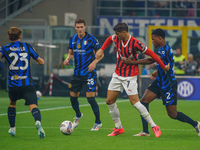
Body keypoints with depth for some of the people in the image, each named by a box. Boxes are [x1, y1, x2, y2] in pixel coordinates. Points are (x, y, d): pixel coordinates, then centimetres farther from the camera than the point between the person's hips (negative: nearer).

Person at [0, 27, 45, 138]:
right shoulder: (27, 46, 10)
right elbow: (41, 61, 14)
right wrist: (40, 60, 35)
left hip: (13, 85, 1)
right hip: (28, 85, -1)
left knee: (12, 104, 28)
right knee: (33, 105, -14)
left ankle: (12, 128, 34)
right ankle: (38, 121, -44)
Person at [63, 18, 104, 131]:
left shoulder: (91, 39, -9)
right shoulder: (73, 39, 6)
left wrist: (94, 62, -20)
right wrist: (68, 59, -3)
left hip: (89, 72, -5)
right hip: (77, 73, 5)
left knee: (90, 97, -11)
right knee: (73, 96, 8)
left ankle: (98, 122, 4)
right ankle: (78, 115, 38)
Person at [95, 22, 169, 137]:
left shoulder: (135, 43, -21)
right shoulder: (117, 38, -1)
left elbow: (150, 53, -16)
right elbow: (109, 39, 25)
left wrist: (163, 66, -13)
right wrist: (101, 50, 15)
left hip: (130, 76, -7)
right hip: (118, 74, 7)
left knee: (135, 102, -14)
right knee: (110, 101, 5)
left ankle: (154, 126, -7)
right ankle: (118, 128, 18)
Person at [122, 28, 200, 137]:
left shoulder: (165, 50, -23)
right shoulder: (163, 49, 9)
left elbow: (151, 60, -34)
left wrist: (133, 62, -34)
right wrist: (157, 72, 18)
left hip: (168, 85, -9)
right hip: (159, 82, 9)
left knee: (172, 114, -3)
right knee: (143, 101, -6)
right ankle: (145, 131, -4)